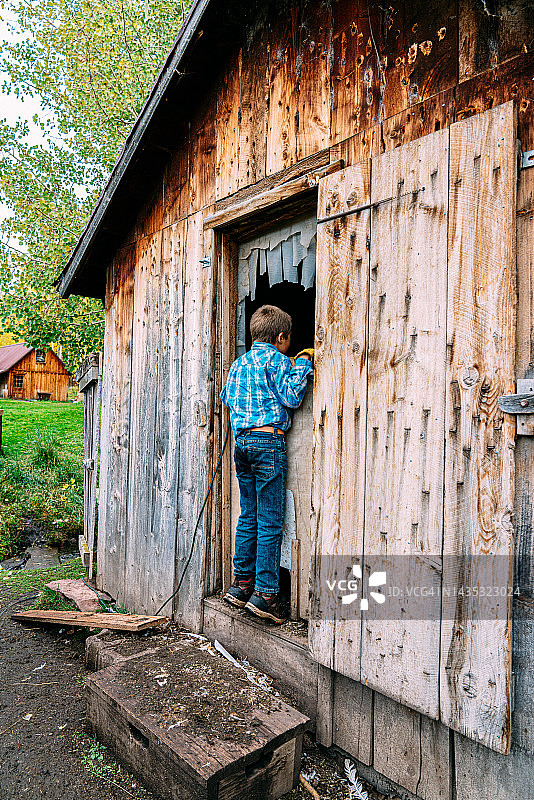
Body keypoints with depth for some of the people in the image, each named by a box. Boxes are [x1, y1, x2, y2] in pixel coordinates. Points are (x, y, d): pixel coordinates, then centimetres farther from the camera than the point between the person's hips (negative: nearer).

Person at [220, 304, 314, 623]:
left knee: (249, 517, 13)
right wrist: (303, 365, 0)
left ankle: (242, 584, 19)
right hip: (269, 440, -7)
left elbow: (227, 396, 26)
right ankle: (265, 593, 0)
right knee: (270, 522, -3)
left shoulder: (240, 362, 18)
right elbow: (291, 397, -10)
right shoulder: (276, 359, -3)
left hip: (242, 440, 7)